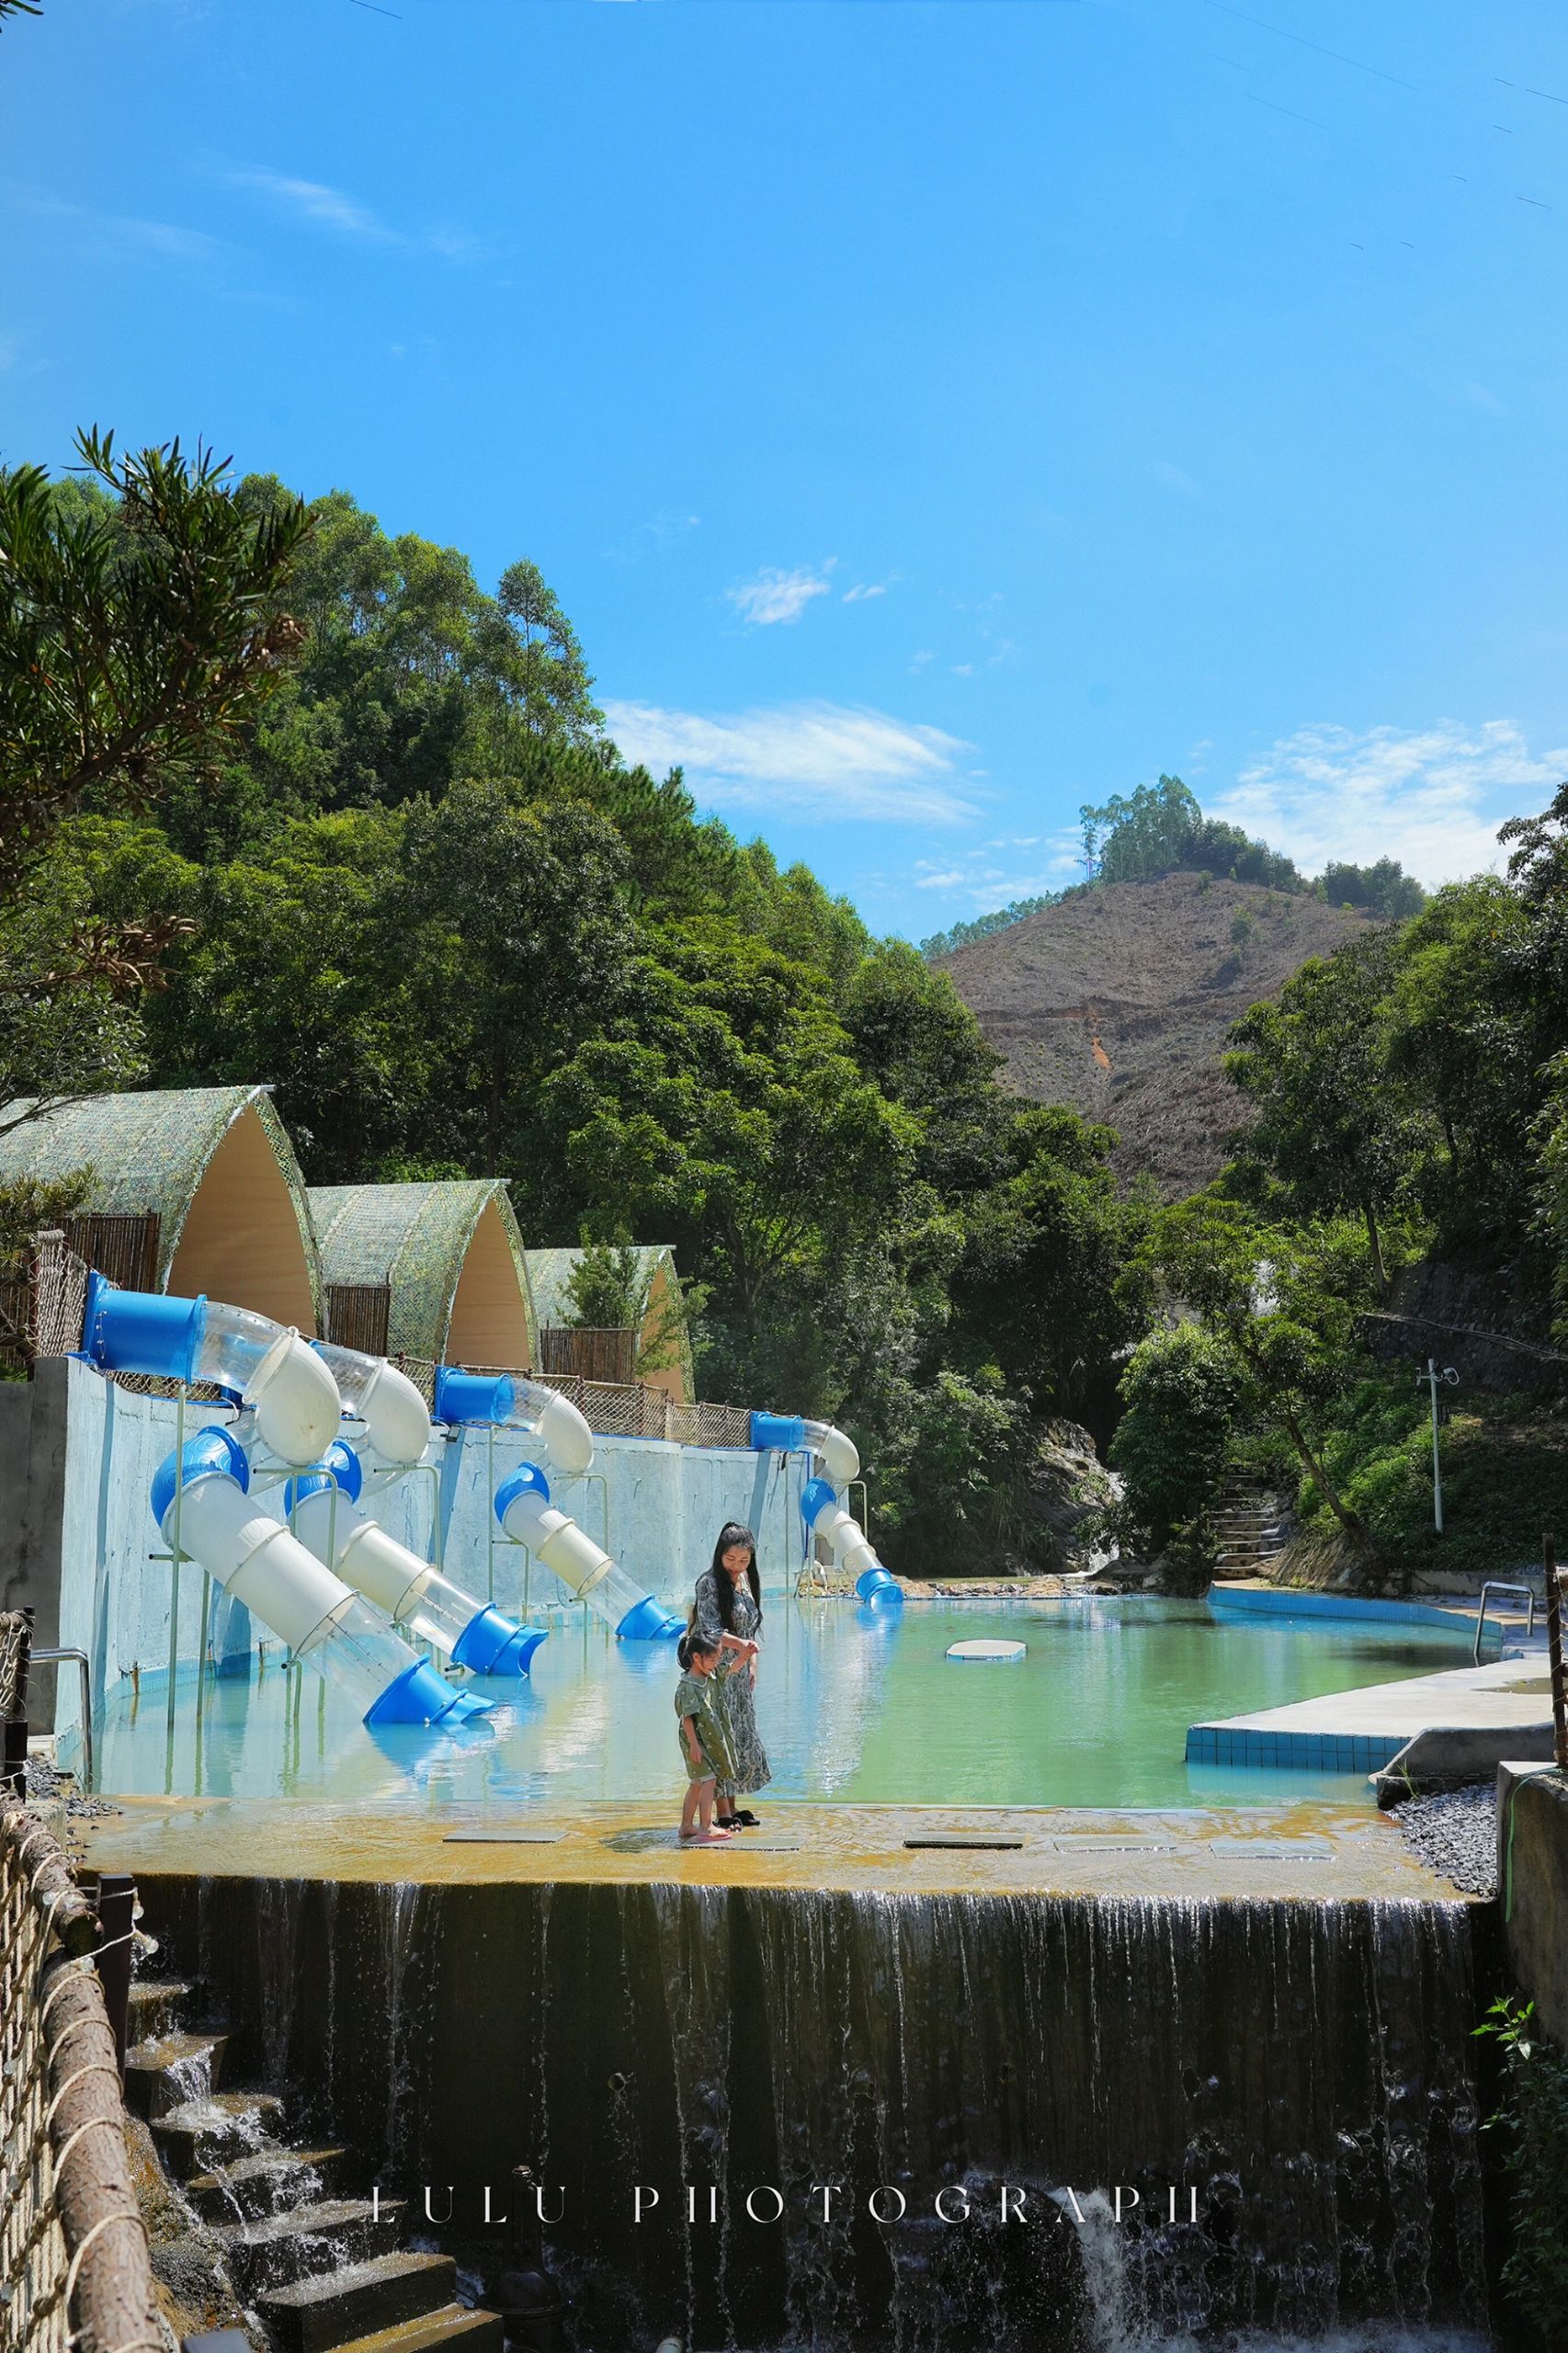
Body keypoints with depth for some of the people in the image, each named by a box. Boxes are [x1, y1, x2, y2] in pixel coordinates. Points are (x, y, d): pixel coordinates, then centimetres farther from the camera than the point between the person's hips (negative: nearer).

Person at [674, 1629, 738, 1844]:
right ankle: (705, 1828, -9)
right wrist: (694, 1744, -22)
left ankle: (687, 1826, 23)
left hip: (711, 1739, 9)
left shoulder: (711, 1678, 6)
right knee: (708, 1780, -11)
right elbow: (687, 1718, -21)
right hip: (696, 1740, -9)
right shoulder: (687, 1686, -20)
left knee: (697, 1783, 14)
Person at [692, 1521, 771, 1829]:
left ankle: (733, 1806, 19)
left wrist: (752, 1665, 11)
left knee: (741, 1737, 11)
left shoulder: (746, 1581, 10)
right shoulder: (710, 1583, -13)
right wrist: (741, 1645, -36)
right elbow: (710, 1630, -21)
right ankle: (723, 1813, -2)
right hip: (717, 1673, -8)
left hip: (739, 1674, 8)